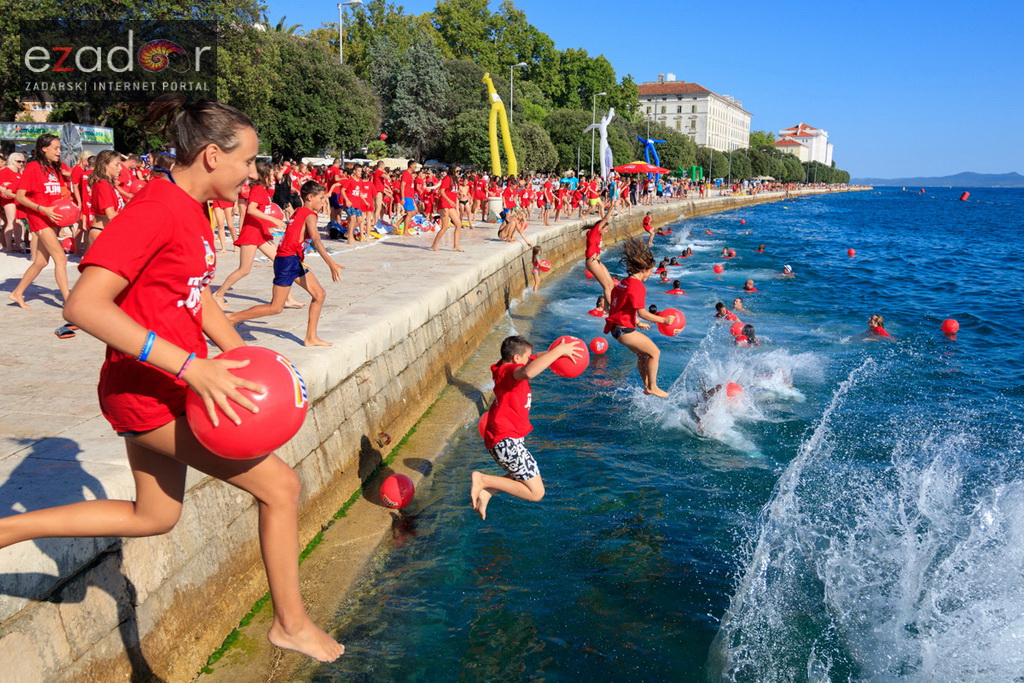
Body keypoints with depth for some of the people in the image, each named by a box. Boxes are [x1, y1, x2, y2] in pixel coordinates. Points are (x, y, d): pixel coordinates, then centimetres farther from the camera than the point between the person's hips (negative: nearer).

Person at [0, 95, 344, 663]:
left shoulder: (191, 212, 9)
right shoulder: (156, 209, -21)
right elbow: (83, 306, -29)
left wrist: (246, 361, 4)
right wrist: (192, 366, -33)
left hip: (168, 388, 10)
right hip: (149, 393, -10)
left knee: (155, 516, 23)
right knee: (280, 485, -5)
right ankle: (291, 624, 12)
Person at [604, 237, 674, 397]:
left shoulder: (624, 282, 13)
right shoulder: (637, 286, -17)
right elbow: (642, 313, -20)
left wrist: (638, 323, 28)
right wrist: (664, 320, -12)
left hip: (618, 328, 10)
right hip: (624, 330, -10)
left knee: (643, 354, 21)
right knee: (654, 352, 0)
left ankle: (646, 386, 29)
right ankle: (652, 387, 8)